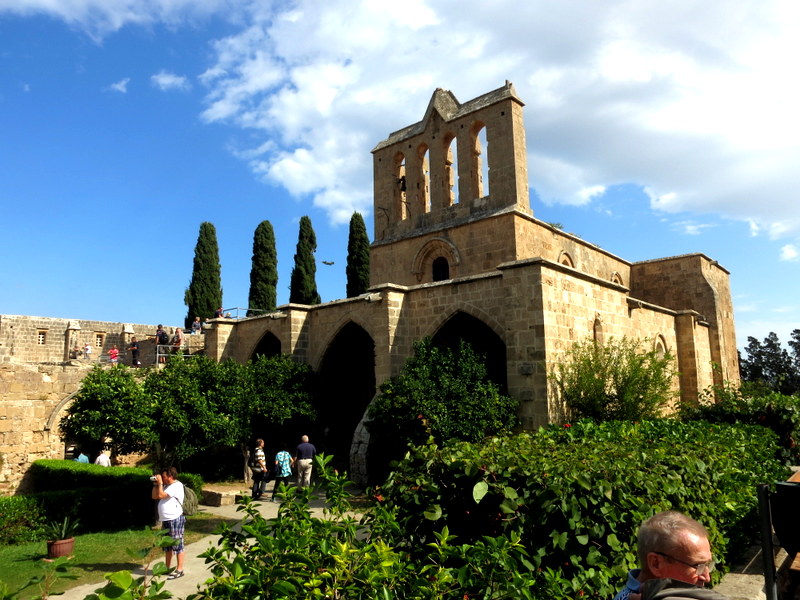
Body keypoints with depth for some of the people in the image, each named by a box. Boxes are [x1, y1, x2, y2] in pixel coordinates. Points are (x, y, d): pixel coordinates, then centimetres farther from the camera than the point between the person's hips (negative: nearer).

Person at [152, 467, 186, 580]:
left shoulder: (177, 486, -16)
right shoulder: (166, 486, 14)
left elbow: (161, 495, -23)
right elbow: (154, 496, 15)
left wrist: (160, 483, -13)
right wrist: (156, 484, 6)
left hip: (175, 520, -10)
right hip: (166, 520, 10)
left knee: (177, 545, -2)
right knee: (167, 545, 19)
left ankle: (179, 570, 5)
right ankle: (167, 567, 31)